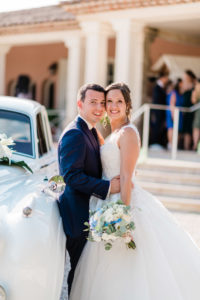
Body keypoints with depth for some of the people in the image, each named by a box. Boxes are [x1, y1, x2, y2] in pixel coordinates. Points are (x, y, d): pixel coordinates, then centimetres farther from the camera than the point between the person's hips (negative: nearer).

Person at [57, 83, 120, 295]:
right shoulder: (74, 134, -19)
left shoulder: (91, 132, 14)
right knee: (75, 270, 0)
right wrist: (108, 187, -24)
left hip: (89, 214, 10)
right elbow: (72, 176, -26)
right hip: (77, 216, -10)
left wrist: (120, 174, 7)